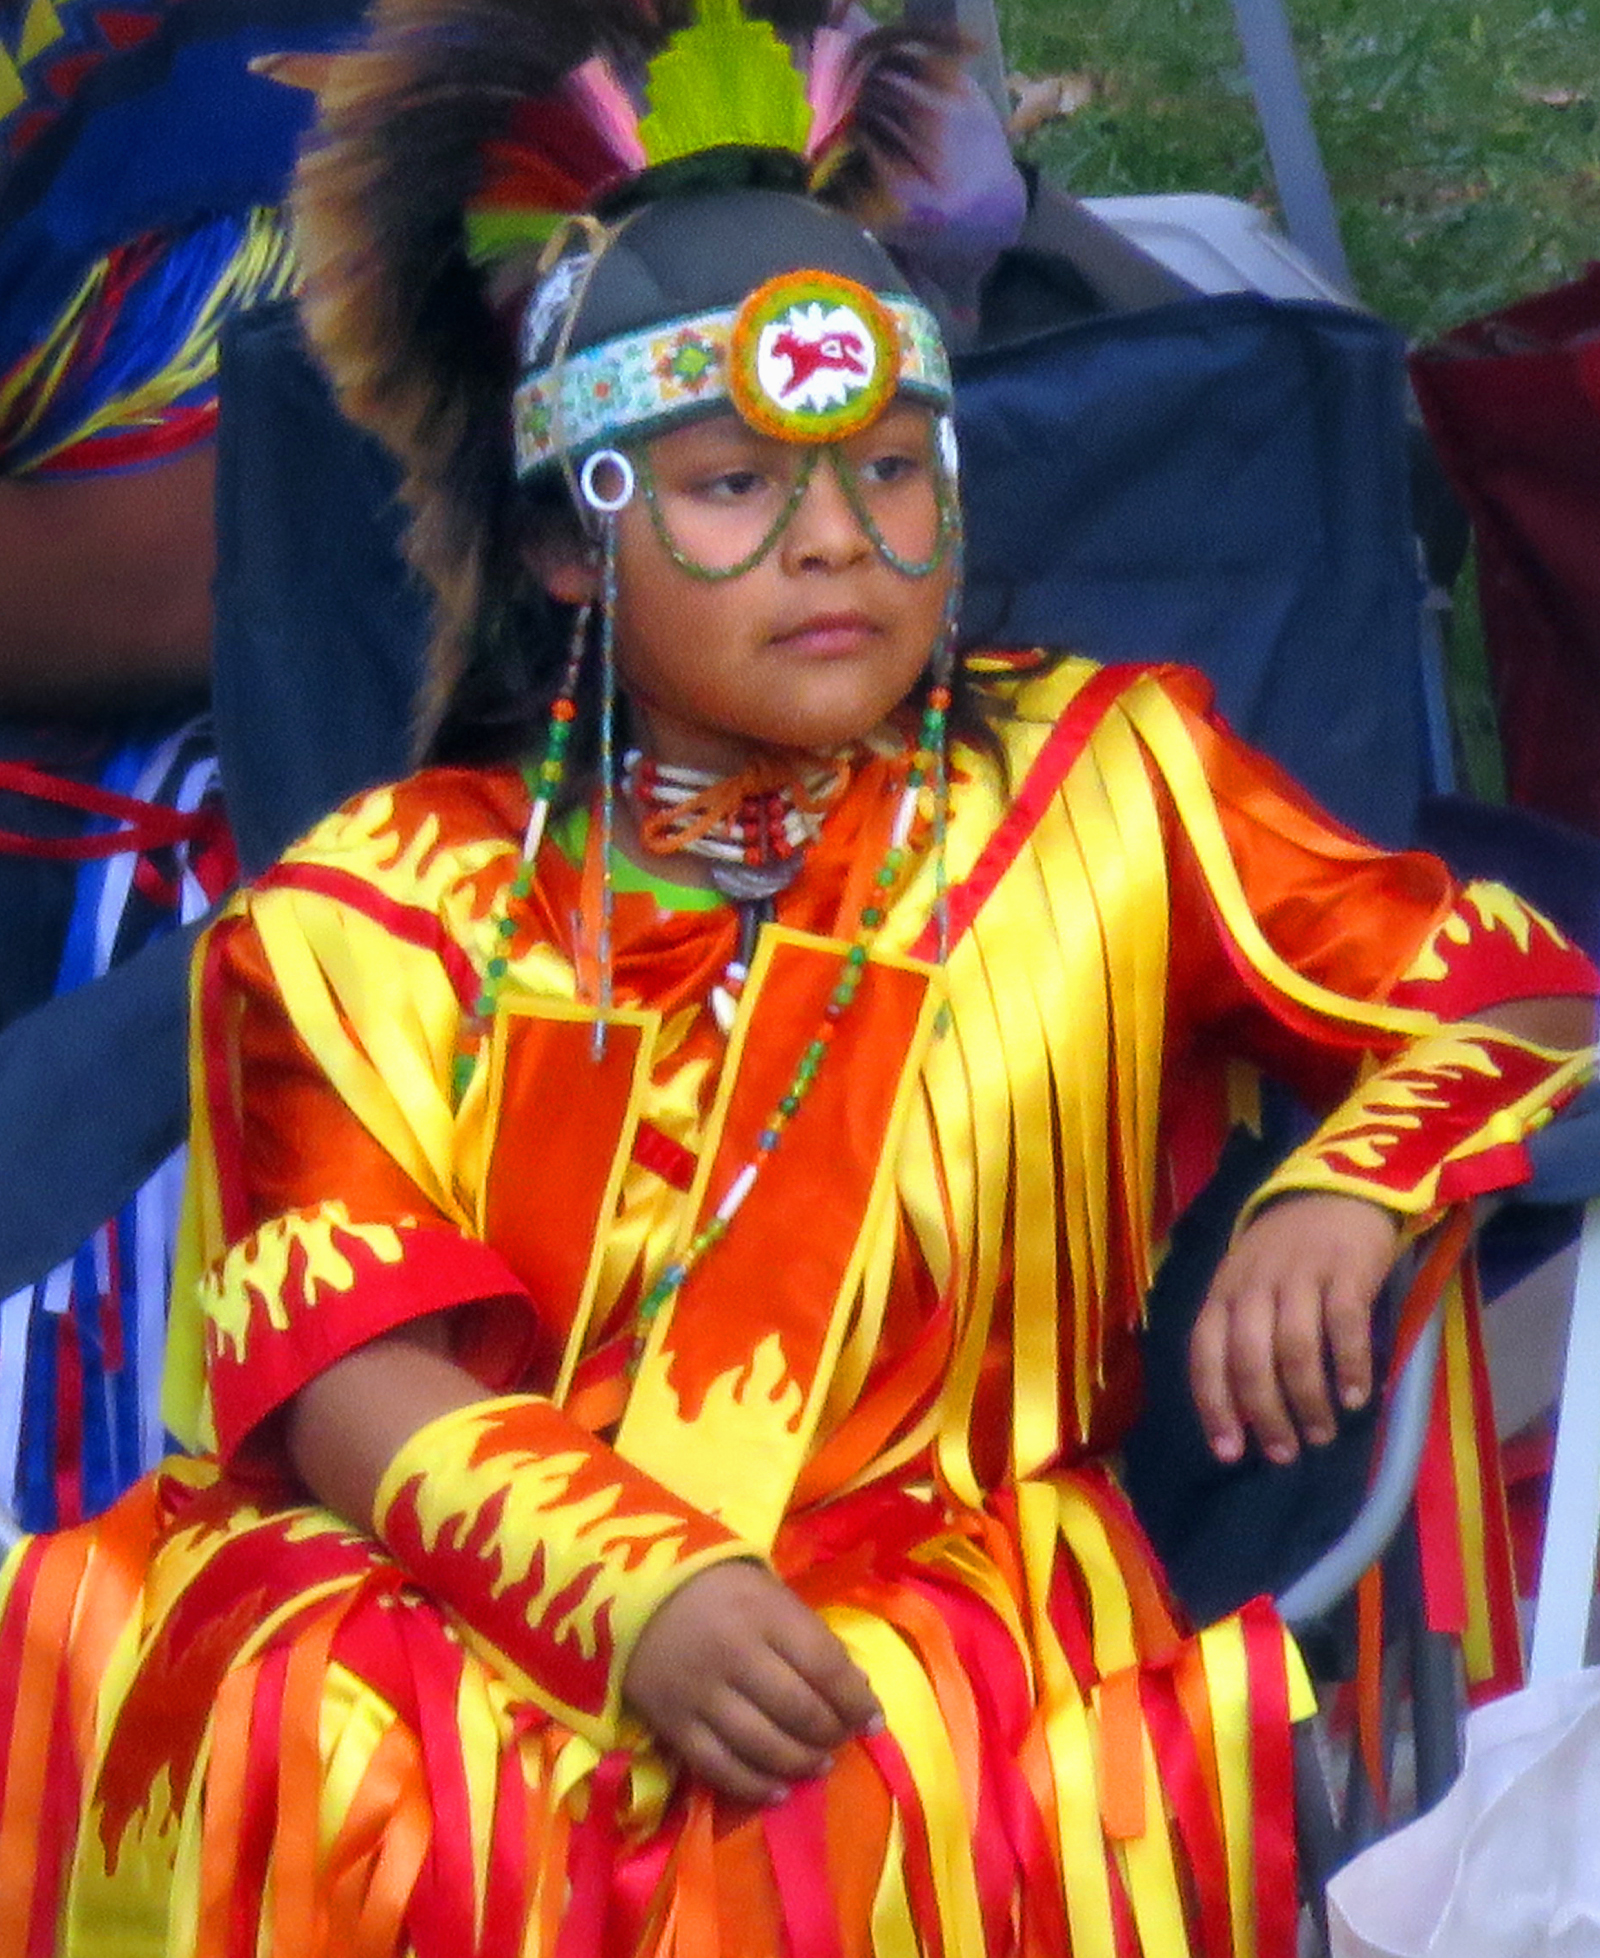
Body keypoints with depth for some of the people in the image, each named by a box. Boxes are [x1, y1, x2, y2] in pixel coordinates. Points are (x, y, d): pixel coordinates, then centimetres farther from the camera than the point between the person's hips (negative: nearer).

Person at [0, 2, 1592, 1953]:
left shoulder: (1108, 795, 11)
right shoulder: (385, 910, 9)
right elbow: (345, 1366, -3)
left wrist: (1347, 1196, -13)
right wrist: (632, 1587, -23)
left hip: (938, 1624, -1)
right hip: (469, 1611, 1)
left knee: (832, 1802, -36)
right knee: (303, 1755, -33)